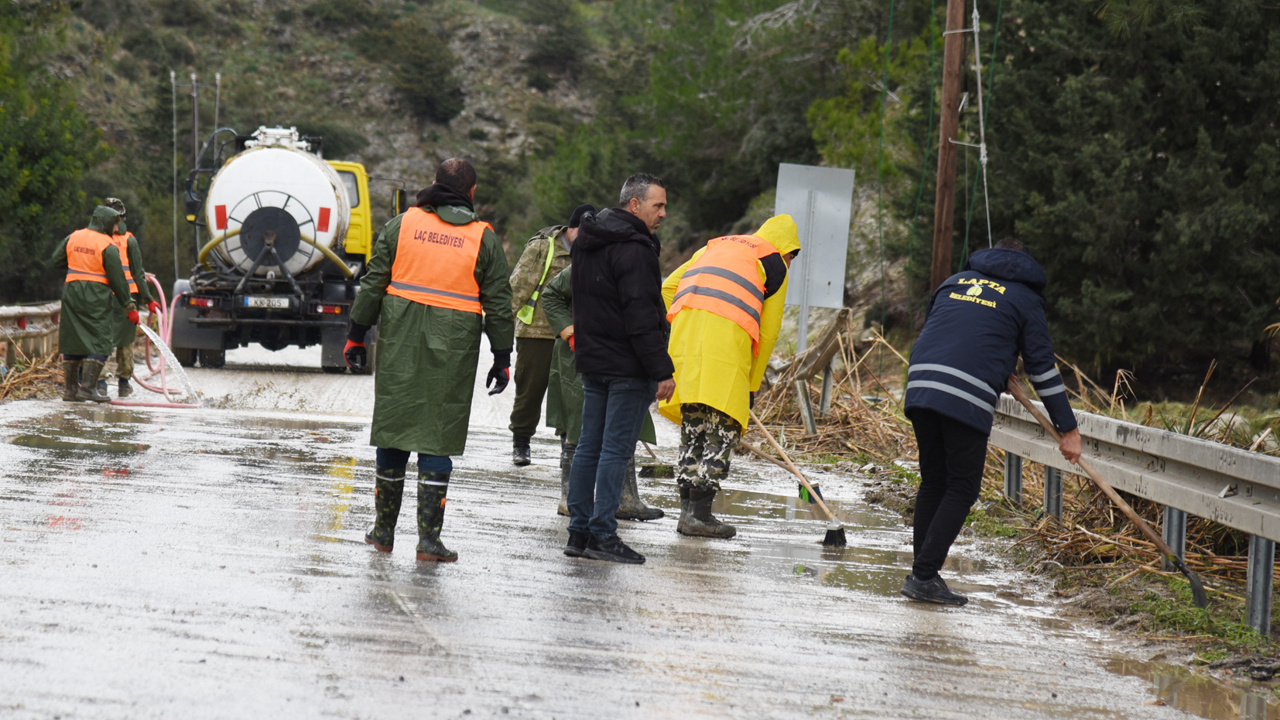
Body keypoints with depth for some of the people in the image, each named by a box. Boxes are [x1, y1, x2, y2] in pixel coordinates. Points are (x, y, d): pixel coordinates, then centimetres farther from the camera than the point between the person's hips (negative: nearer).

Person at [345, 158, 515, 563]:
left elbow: (373, 283, 5)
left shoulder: (402, 224, 5)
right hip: (453, 348, -2)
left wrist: (356, 336, 10)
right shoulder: (483, 238, 2)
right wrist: (502, 358, 8)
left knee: (394, 428, 9)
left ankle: (384, 531, 17)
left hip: (399, 346, 2)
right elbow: (498, 303, 2)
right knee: (438, 438, 1)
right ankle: (428, 538, -3)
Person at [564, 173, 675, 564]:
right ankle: (603, 535, -5)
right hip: (626, 366, -9)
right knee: (616, 449, -5)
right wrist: (662, 371, -19)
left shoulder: (586, 243, 14)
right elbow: (641, 317, -21)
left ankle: (579, 531, 14)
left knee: (589, 445, 11)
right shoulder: (633, 248, -16)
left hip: (592, 361, 9)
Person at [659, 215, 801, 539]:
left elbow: (668, 288, 23)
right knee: (723, 429, -2)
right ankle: (698, 514, -8)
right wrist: (752, 385, 16)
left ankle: (688, 510, 13)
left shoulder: (716, 246, 31)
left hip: (684, 333, 6)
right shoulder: (774, 263, 14)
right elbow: (768, 332, 11)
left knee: (692, 427, 13)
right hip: (726, 337, -6)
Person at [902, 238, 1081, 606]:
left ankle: (922, 574, 15)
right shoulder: (1025, 298, 12)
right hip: (968, 399, -5)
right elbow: (1043, 367, 9)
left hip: (921, 385, 5)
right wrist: (1068, 429, 13)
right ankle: (924, 576, -6)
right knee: (962, 488, 2)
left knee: (933, 480, 16)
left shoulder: (954, 281, 25)